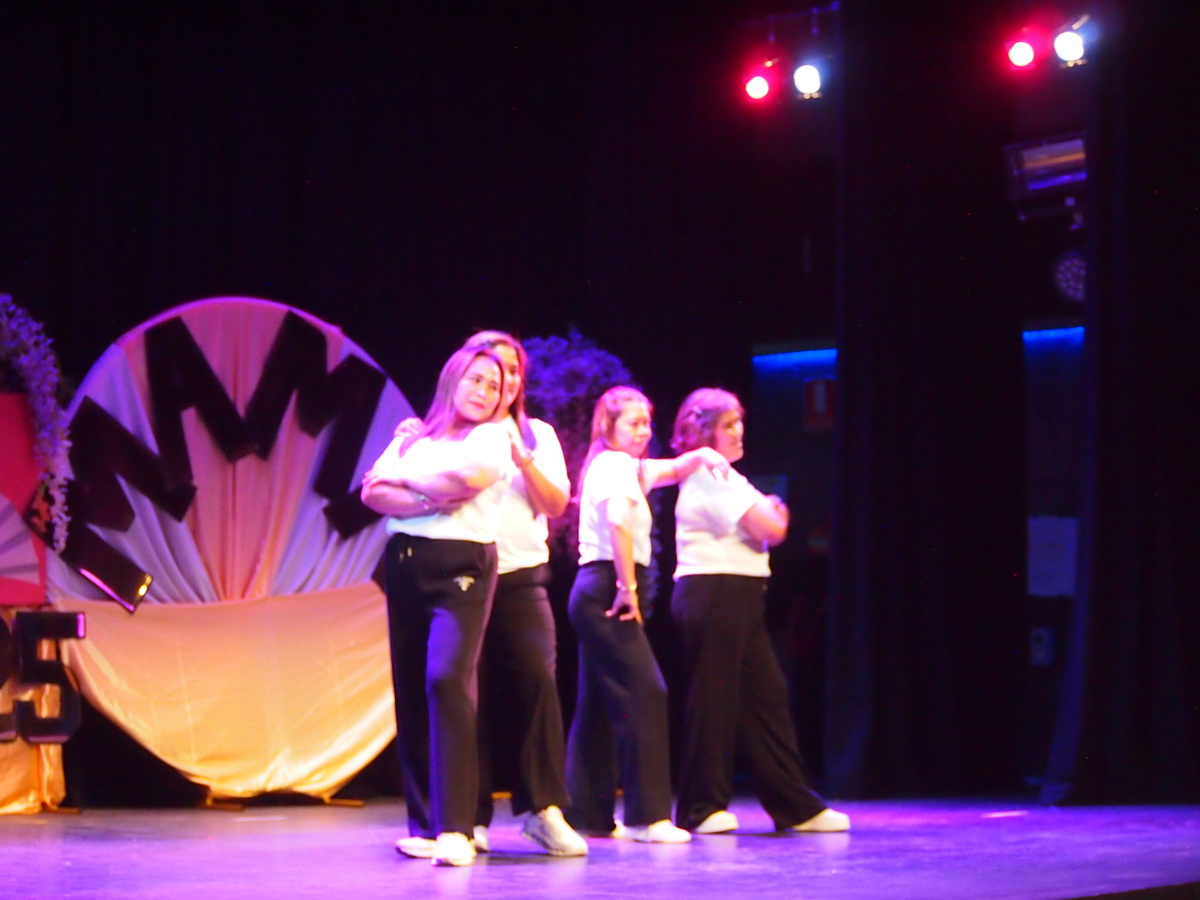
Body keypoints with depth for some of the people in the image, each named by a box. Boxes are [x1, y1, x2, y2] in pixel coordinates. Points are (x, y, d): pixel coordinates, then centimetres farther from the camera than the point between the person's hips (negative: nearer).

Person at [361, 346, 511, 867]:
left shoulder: (493, 438, 8)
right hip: (405, 565, 5)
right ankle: (424, 822, 10)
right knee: (411, 690, 3)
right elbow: (373, 492, 4)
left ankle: (455, 828, -25)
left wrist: (404, 480, 2)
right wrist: (429, 501, -12)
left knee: (446, 678, -21)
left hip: (460, 566, -5)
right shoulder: (413, 436, 17)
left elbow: (467, 478, -12)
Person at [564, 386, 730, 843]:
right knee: (645, 692, -14)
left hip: (595, 594, 11)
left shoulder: (630, 467, 20)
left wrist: (701, 455, 10)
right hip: (606, 588, -11)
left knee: (598, 703, 12)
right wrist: (628, 587, -21)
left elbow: (671, 470, 31)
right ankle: (647, 815, -17)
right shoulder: (615, 464, -9)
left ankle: (587, 814, 15)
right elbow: (618, 522, -24)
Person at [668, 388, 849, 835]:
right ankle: (701, 807, 2)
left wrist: (770, 514, -5)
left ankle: (796, 806, 11)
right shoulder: (707, 478, -10)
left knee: (766, 696, 8)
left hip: (739, 597, 10)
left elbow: (772, 524, 16)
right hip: (713, 594, -10)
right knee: (712, 698, -5)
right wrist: (772, 515, 6)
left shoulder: (726, 479, 21)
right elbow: (770, 529, -15)